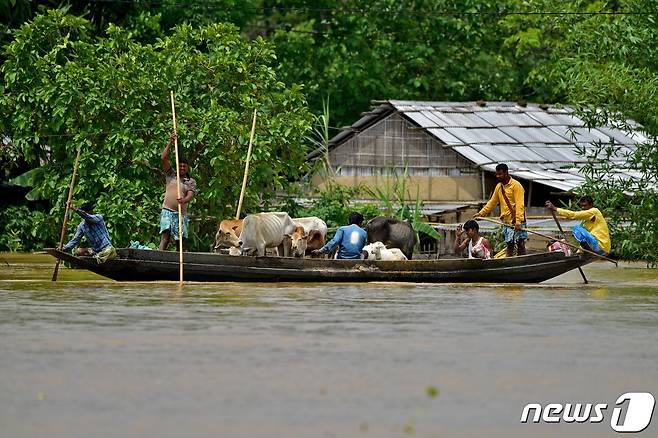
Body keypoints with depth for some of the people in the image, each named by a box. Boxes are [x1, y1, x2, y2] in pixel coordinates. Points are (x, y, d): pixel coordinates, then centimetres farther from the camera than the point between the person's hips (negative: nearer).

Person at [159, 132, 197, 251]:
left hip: (181, 213, 2)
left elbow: (190, 195, -5)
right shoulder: (171, 175, 13)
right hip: (167, 211, -2)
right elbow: (164, 159, 5)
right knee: (165, 237, -16)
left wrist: (184, 200, -29)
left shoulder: (191, 182, 12)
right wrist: (170, 143, -1)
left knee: (179, 241, 4)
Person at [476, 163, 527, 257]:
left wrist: (518, 221, -27)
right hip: (506, 220, 7)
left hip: (517, 221, -7)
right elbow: (492, 202, 24)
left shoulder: (516, 186, -11)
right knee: (509, 244, 9)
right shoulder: (499, 187, 12)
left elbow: (520, 205, -19)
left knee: (520, 244, -4)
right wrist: (481, 213, 20)